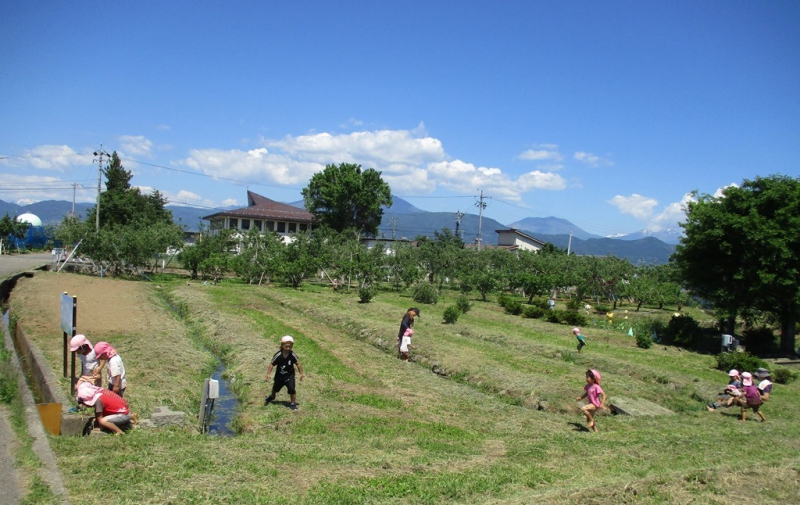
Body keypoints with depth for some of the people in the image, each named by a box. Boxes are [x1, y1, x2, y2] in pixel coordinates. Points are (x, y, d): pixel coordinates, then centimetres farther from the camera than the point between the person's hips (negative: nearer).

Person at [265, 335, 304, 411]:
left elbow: (298, 364, -9)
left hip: (289, 375, -1)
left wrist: (301, 373, -4)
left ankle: (293, 403, 9)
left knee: (292, 389, -11)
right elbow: (272, 364, -17)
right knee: (275, 388, 24)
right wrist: (268, 374, -20)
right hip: (279, 375, 1)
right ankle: (272, 396, 57)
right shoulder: (278, 355, -25)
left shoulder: (292, 355, -21)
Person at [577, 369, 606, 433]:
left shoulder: (596, 387, -23)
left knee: (583, 409, -29)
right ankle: (595, 431, 33)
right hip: (591, 404, 8)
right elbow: (586, 393, 16)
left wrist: (602, 404, -30)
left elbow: (604, 395, -22)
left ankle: (592, 420, -10)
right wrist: (581, 397, 0)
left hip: (595, 404, -8)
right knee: (588, 420, 16)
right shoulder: (588, 386, 0)